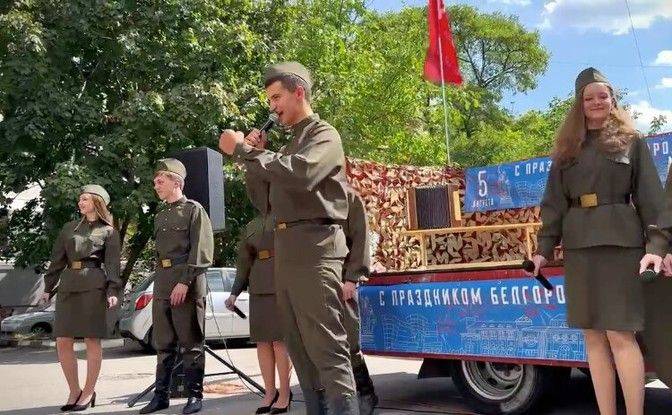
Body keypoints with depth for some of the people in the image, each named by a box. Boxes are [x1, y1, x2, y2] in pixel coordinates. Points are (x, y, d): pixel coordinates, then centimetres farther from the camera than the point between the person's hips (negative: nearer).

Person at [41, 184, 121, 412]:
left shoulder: (108, 231, 6)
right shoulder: (69, 228, 18)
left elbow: (112, 264, 0)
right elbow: (57, 259, 18)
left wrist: (113, 291, -12)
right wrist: (48, 287, 11)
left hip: (93, 286, -5)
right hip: (67, 285, 5)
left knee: (92, 340, -2)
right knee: (63, 342, 1)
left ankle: (88, 393, 8)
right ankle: (74, 391, 15)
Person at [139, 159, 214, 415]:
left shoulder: (194, 209, -1)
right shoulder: (159, 217, 21)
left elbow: (200, 251, -10)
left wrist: (184, 282, -18)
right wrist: (160, 284, 14)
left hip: (187, 281, -7)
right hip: (162, 282, 7)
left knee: (190, 341, -2)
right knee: (163, 342, 9)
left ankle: (195, 394, 5)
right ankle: (161, 394, 16)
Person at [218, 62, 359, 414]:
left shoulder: (323, 135, -2)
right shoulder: (291, 143, 24)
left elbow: (300, 175, -24)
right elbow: (267, 197, 23)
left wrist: (244, 151, -17)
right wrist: (257, 154, 9)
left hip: (314, 248, -9)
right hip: (286, 250, 9)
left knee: (327, 349, -11)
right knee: (300, 349, 10)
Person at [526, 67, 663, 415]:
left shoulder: (631, 142, 8)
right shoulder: (567, 150, 15)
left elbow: (650, 197, 1)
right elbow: (554, 202, 11)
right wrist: (544, 249, 2)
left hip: (619, 242, -3)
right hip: (577, 246, 4)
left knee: (620, 332, -10)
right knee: (593, 335, 5)